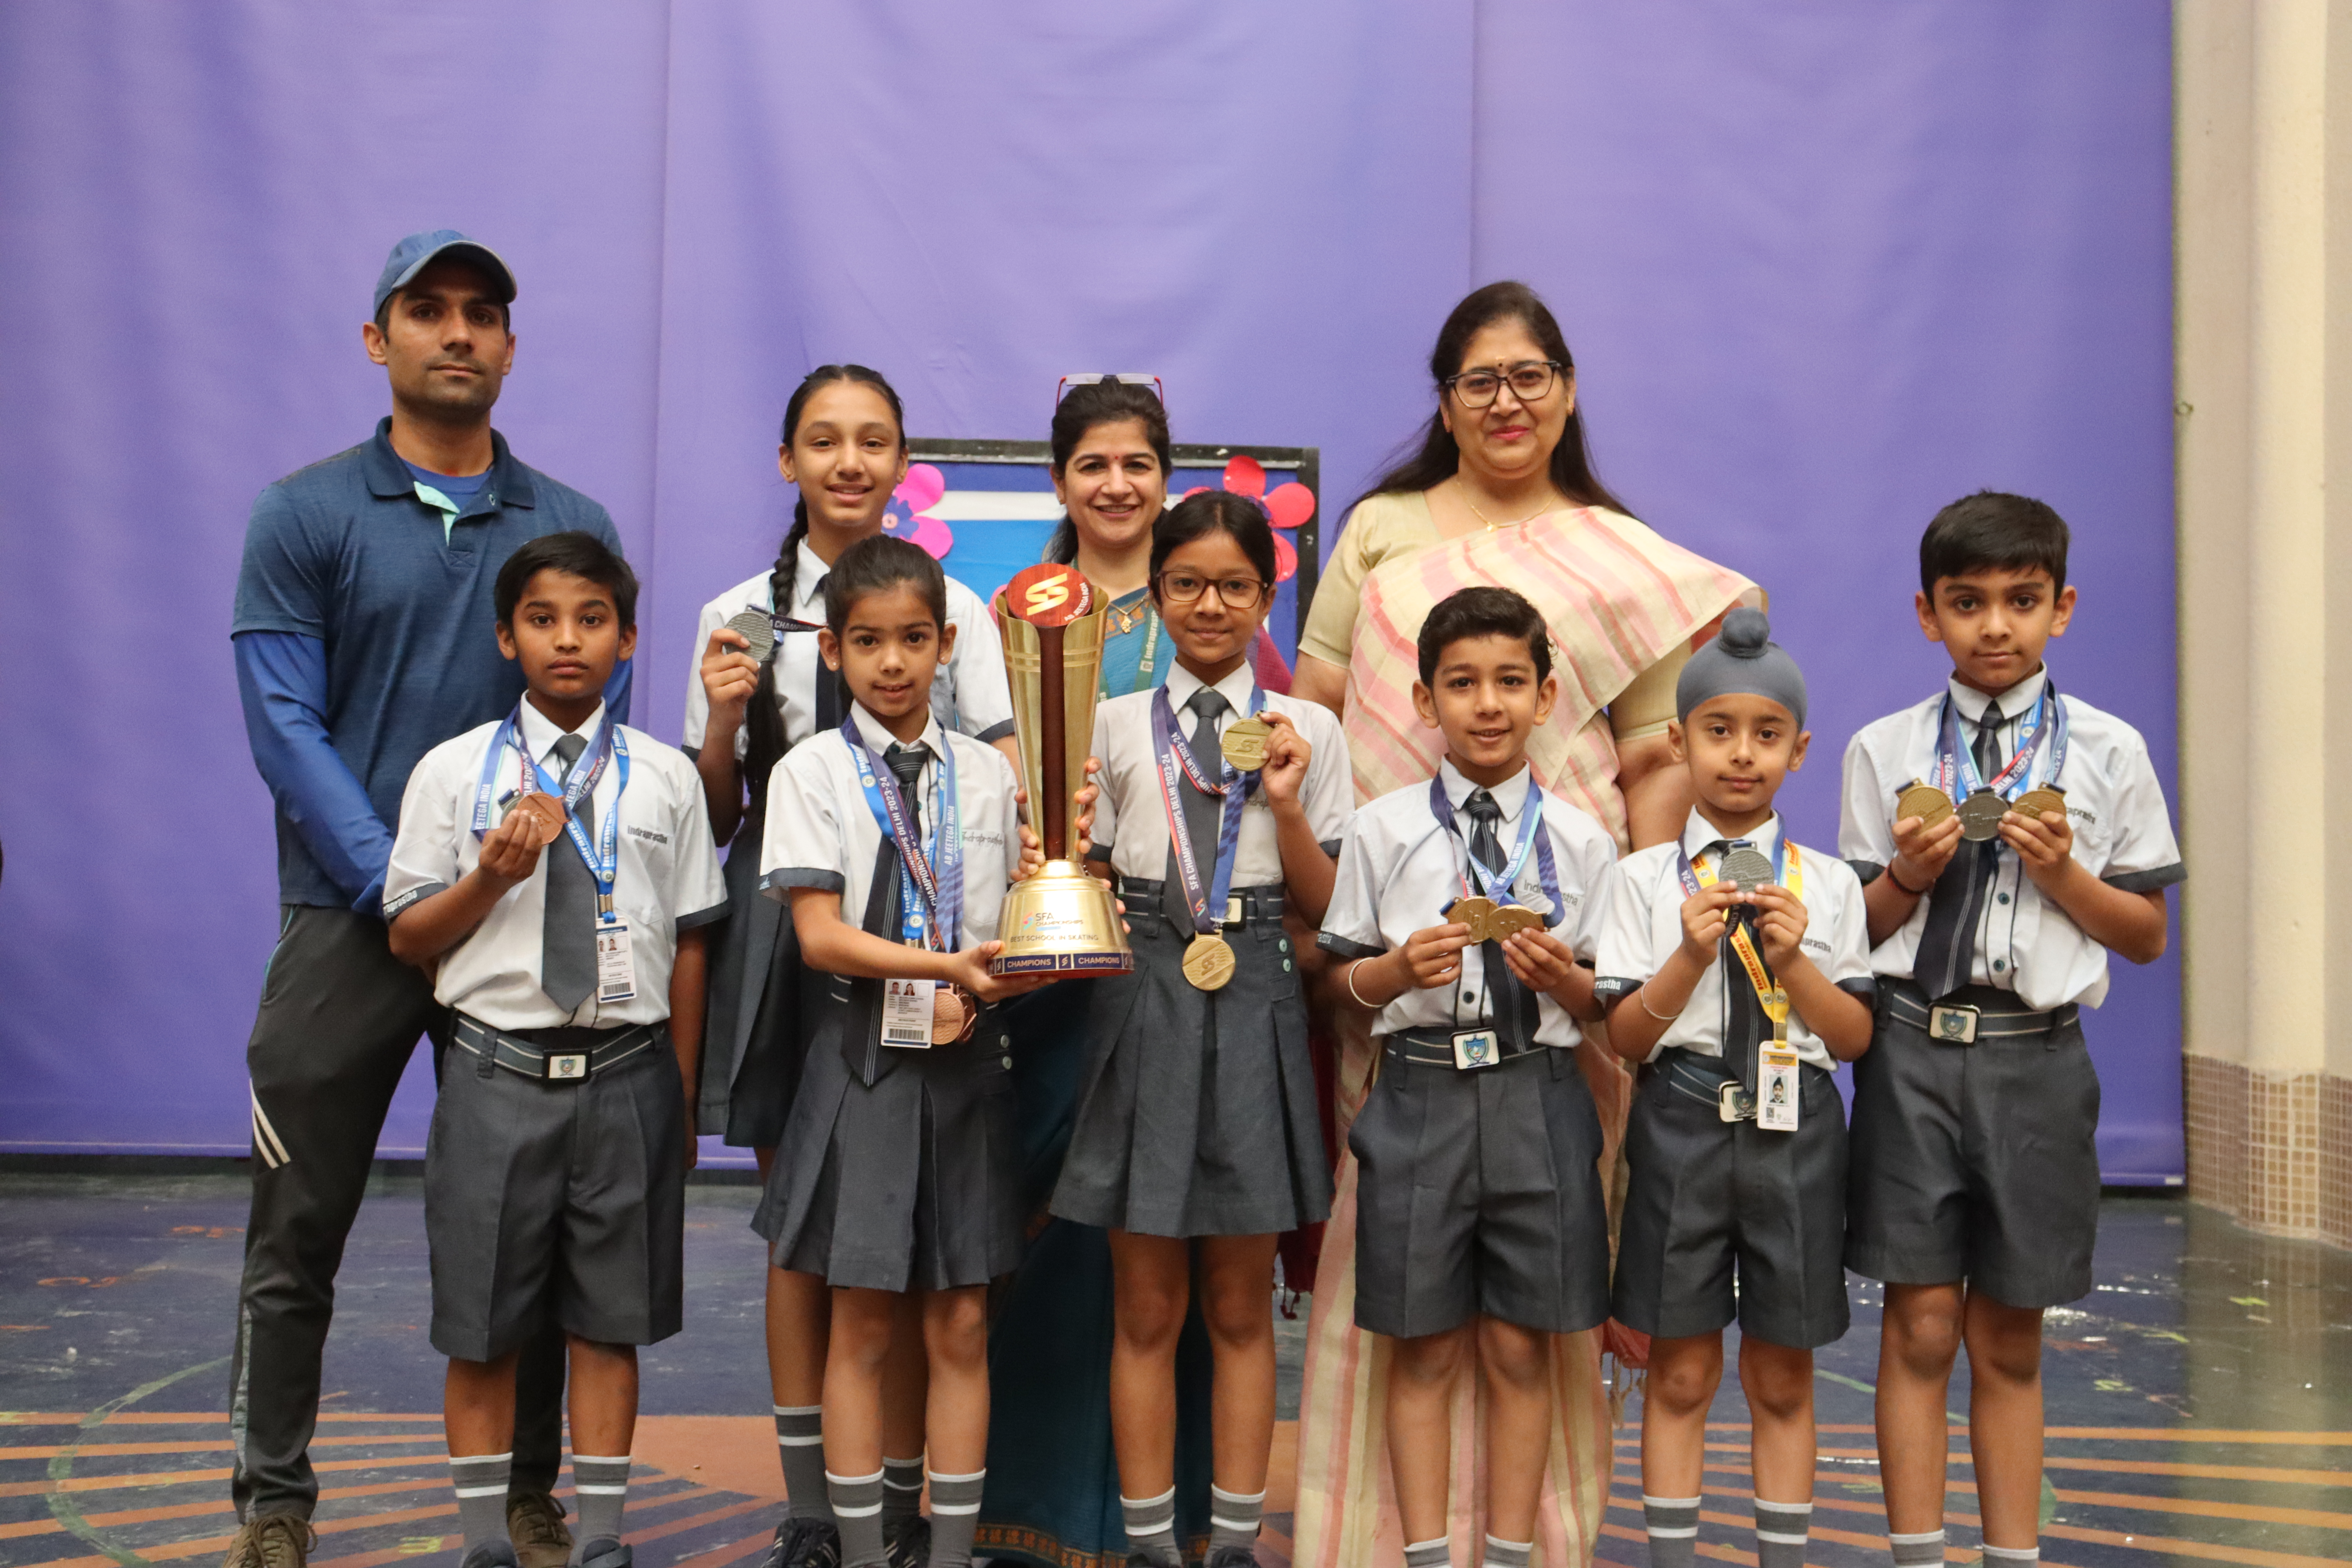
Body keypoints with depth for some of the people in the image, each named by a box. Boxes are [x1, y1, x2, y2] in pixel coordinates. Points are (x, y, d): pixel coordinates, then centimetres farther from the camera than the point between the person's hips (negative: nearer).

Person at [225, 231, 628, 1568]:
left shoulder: (575, 527, 9)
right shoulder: (306, 515, 3)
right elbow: (285, 726, -4)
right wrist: (404, 885, -14)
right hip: (347, 919, -1)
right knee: (298, 1231, 4)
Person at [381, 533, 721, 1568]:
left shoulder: (666, 777, 4)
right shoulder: (453, 771, 2)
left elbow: (689, 941, 6)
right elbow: (408, 938, 3)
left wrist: (680, 1097, 5)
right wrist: (492, 875, -15)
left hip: (626, 1071, 1)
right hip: (499, 1073, 0)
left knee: (611, 1317, 8)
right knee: (482, 1324, 8)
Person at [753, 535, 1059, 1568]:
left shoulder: (988, 773, 8)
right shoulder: (813, 772, -2)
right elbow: (819, 935, -11)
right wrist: (945, 966, -22)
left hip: (968, 1063, 3)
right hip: (865, 1059, -2)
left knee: (961, 1326, 7)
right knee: (861, 1326, 5)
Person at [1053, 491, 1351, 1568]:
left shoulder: (1306, 732, 5)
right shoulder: (1115, 725, 7)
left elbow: (1326, 907, 3)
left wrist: (1287, 802, -10)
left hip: (1254, 1010, 0)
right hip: (1143, 1006, 0)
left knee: (1240, 1305, 8)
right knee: (1146, 1307, 6)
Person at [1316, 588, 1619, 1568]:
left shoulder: (1580, 841, 5)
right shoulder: (1383, 830, 3)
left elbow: (1604, 1006, 7)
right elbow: (1347, 982, 5)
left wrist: (1564, 978, -14)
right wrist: (1405, 968, -15)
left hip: (1539, 1096, 1)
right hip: (1423, 1091, 0)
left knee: (1520, 1349, 8)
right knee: (1426, 1351, 7)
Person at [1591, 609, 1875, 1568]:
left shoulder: (1828, 884, 5)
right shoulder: (1644, 878, 1)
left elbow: (1854, 1038, 3)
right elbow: (1626, 1039, -2)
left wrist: (1795, 961, -12)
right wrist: (1692, 955, -16)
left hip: (1796, 1130, 1)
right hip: (1682, 1122, -1)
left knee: (1782, 1376, 11)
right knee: (1682, 1372, 7)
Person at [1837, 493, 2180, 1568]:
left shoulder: (2108, 752, 5)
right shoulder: (1885, 751, 6)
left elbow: (2146, 938, 7)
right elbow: (1859, 930, 8)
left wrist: (2063, 875, -9)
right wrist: (1910, 873, -11)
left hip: (2036, 1062, 0)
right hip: (1912, 1049, 0)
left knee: (2008, 1339, 9)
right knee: (1921, 1329, 2)